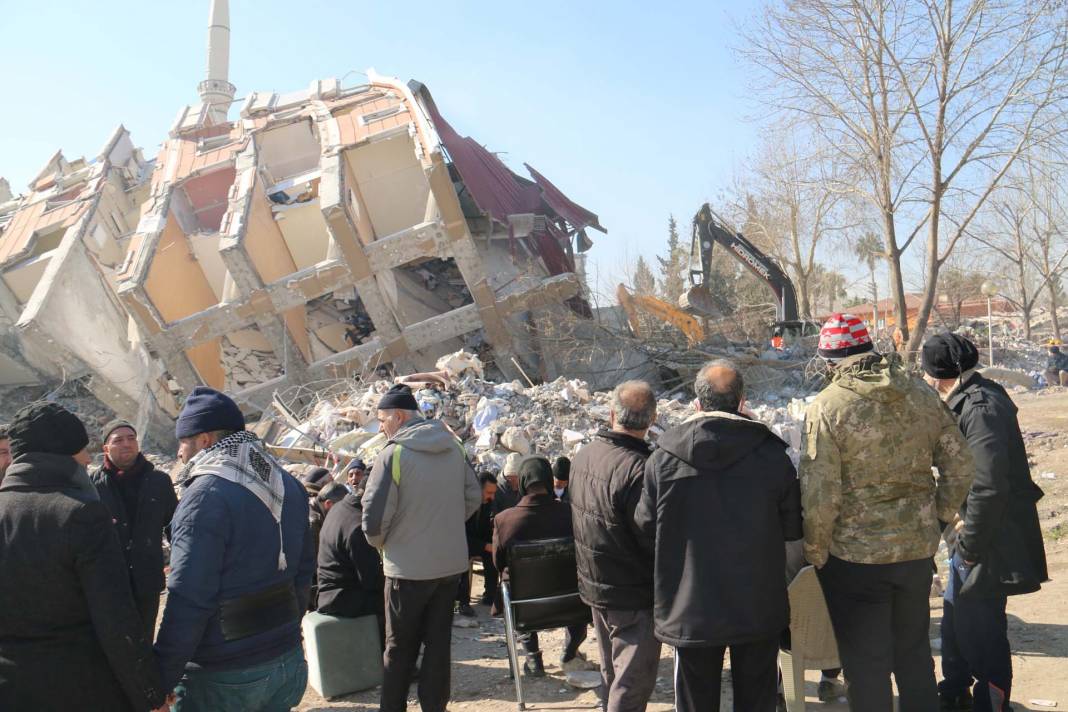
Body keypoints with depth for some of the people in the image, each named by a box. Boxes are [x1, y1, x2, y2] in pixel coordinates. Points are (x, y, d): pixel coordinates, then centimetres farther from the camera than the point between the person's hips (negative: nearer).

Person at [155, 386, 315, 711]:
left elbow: (188, 600, -21)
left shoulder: (207, 493, -18)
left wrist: (162, 678, -14)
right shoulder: (288, 485, 6)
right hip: (287, 660, 7)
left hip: (222, 677, -7)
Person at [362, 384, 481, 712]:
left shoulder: (393, 453, -16)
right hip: (451, 562, 5)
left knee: (399, 647, 11)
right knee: (439, 641, 14)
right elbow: (473, 498, 10)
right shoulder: (454, 447, 3)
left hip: (408, 567, -5)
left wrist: (379, 542, 3)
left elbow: (374, 515, -16)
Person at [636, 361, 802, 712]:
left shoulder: (663, 457, -11)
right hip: (758, 608, 0)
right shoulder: (771, 453, -11)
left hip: (690, 609, 0)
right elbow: (793, 528, -2)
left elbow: (646, 530, -3)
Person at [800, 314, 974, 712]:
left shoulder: (826, 407, -17)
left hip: (855, 554, -5)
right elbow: (959, 463, 4)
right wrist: (939, 516, 14)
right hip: (918, 547, 5)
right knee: (914, 651, 23)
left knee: (866, 663, 10)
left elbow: (819, 493, -18)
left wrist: (814, 551, -6)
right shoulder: (922, 395, -1)